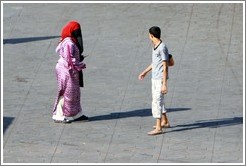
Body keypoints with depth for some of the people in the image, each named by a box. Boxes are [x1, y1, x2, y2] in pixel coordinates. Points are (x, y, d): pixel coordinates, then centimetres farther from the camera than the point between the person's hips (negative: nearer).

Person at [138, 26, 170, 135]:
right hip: (154, 78, 10)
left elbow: (165, 67, -20)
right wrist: (145, 72, 33)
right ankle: (164, 122, 34)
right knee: (158, 100, 20)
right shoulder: (155, 46, 10)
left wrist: (164, 84, -21)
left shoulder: (162, 48, -19)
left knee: (157, 102, -11)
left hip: (160, 79, -10)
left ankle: (158, 128, -9)